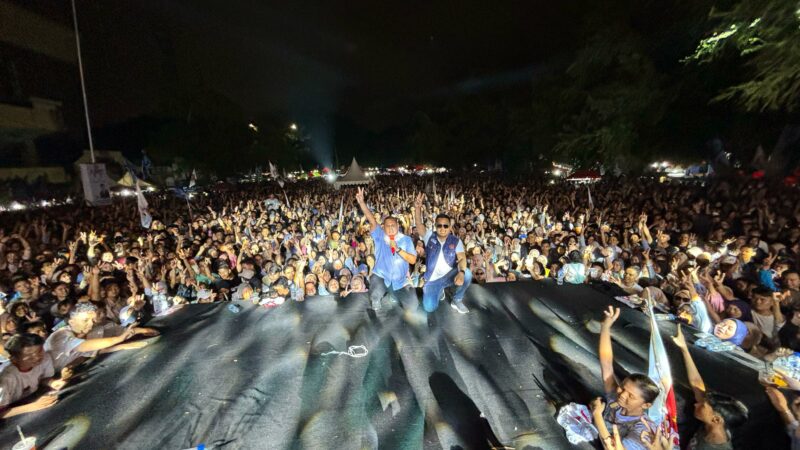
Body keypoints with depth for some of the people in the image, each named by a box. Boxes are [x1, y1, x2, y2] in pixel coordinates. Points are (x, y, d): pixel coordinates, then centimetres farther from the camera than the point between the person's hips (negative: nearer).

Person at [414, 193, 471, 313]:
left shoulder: (456, 241, -5)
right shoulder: (429, 236, -3)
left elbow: (462, 258, -17)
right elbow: (419, 225, -21)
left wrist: (461, 272, -40)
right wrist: (417, 208, -40)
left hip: (449, 276, 0)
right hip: (432, 279, 0)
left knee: (467, 274, -31)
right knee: (429, 308, -17)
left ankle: (457, 300, -3)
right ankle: (439, 291, 19)